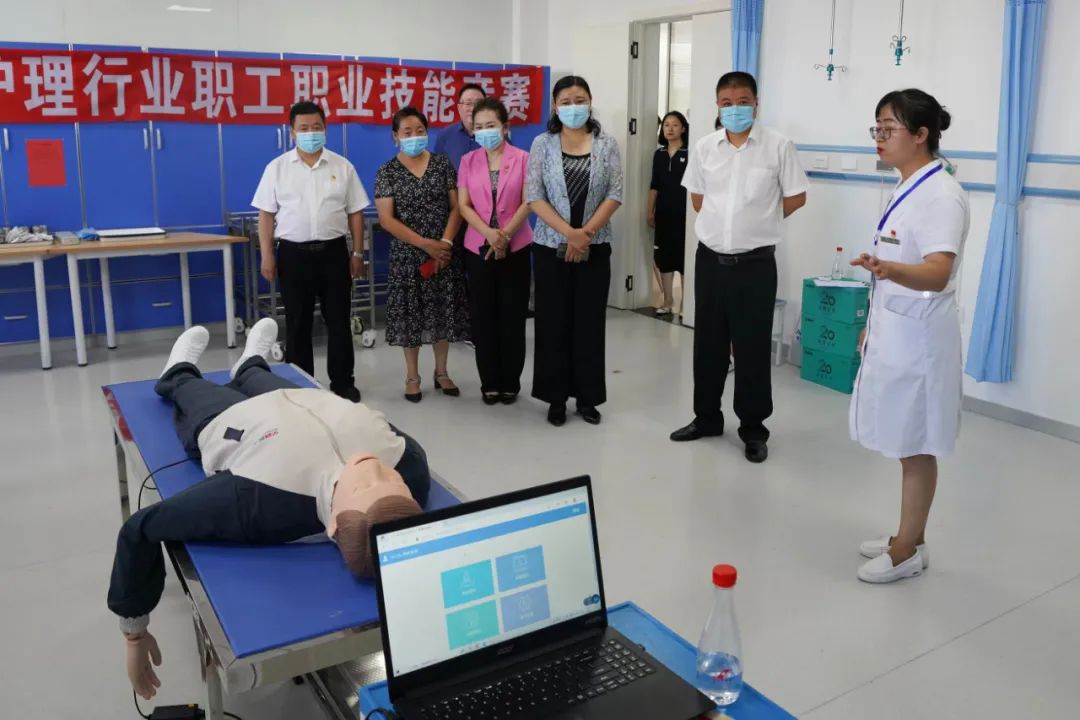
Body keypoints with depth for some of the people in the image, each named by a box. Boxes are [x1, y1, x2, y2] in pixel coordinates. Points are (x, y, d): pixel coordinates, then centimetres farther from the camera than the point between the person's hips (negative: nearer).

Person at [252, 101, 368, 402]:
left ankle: (343, 381, 17)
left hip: (333, 251, 0)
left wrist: (357, 253, 3)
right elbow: (266, 215, 3)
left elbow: (355, 213, 6)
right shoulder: (277, 168, 2)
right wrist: (267, 255, -3)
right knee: (297, 323, 8)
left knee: (338, 320, 5)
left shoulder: (343, 167, 3)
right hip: (293, 253, 0)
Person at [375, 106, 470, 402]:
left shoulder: (442, 164, 4)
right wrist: (425, 244, -16)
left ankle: (441, 372, 24)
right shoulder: (387, 172, -3)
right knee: (411, 315, 4)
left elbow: (456, 206, 1)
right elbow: (386, 219, -9)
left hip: (443, 252, 2)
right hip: (407, 255, -2)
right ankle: (412, 376, 17)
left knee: (443, 311, 8)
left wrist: (445, 242, -13)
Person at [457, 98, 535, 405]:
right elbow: (464, 205, 0)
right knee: (483, 316, 5)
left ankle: (510, 382, 14)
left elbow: (527, 203, -6)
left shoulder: (522, 158, -1)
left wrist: (505, 235, -16)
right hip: (478, 248, 2)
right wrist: (489, 233, -16)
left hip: (515, 248, -2)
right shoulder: (468, 161, 5)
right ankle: (489, 383, 15)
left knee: (512, 316, 3)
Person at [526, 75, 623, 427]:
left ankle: (587, 397, 16)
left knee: (590, 322, 4)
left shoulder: (607, 144, 3)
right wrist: (569, 232, -16)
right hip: (551, 246, 0)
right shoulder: (542, 144, 1)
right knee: (553, 322, 3)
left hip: (595, 248, 0)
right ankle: (556, 397, 14)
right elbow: (534, 197, -5)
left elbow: (615, 195, -2)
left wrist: (586, 233, -14)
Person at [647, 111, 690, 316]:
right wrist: (650, 212, 9)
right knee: (664, 255, 8)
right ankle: (668, 301, 18)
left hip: (683, 213, -5)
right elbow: (654, 185, 11)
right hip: (663, 212, 5)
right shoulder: (659, 154, 10)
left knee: (684, 256, -2)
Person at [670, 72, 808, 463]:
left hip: (755, 262, -3)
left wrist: (758, 223, 7)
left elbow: (796, 198, 1)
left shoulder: (778, 146, -7)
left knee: (753, 347, 3)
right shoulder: (704, 147, 3)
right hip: (710, 259, 4)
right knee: (707, 343, 12)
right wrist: (727, 223, 10)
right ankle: (707, 417, 27)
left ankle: (754, 428, 16)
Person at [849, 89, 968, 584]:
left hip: (918, 338, -9)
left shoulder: (942, 194, -18)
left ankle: (908, 551, 17)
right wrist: (873, 325, 21)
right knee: (904, 444, 16)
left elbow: (937, 274, -30)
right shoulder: (908, 189, 11)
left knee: (915, 446, 3)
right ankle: (908, 539, 29)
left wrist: (887, 270, -49)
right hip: (892, 333, 9)